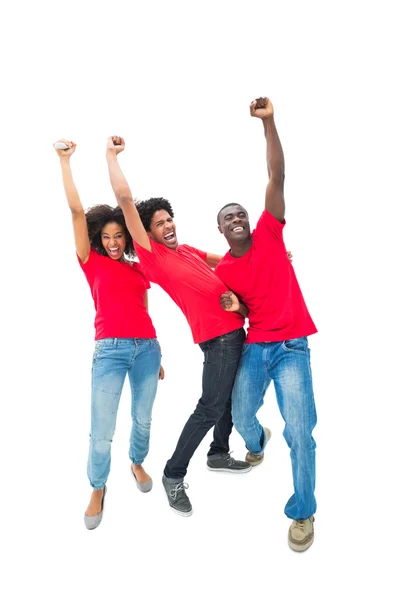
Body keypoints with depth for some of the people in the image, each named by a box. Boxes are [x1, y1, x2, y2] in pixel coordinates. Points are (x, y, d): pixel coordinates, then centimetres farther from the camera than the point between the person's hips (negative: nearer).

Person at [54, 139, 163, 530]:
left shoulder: (139, 270, 14)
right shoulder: (93, 263, 5)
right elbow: (76, 210, -1)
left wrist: (154, 356, 21)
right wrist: (65, 162, 0)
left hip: (146, 347, 4)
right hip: (110, 350, -3)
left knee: (143, 418, 14)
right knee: (102, 431, -4)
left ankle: (138, 464, 43)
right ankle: (98, 491, 20)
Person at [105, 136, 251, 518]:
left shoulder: (188, 250, 15)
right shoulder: (152, 255, -7)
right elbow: (125, 199, -13)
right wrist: (112, 156, -3)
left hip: (236, 329, 9)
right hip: (217, 336, -9)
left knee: (232, 398, 18)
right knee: (210, 408, -9)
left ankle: (219, 455, 37)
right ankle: (173, 476, 7)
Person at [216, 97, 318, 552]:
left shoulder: (270, 233, 2)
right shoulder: (222, 270, 5)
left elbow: (277, 176, -6)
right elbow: (240, 312, 12)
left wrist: (268, 123, -12)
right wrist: (230, 305, -12)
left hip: (292, 346, -2)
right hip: (254, 347, 3)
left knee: (299, 430, -11)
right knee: (240, 415, 7)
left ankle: (303, 511, 9)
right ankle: (257, 442, 47)